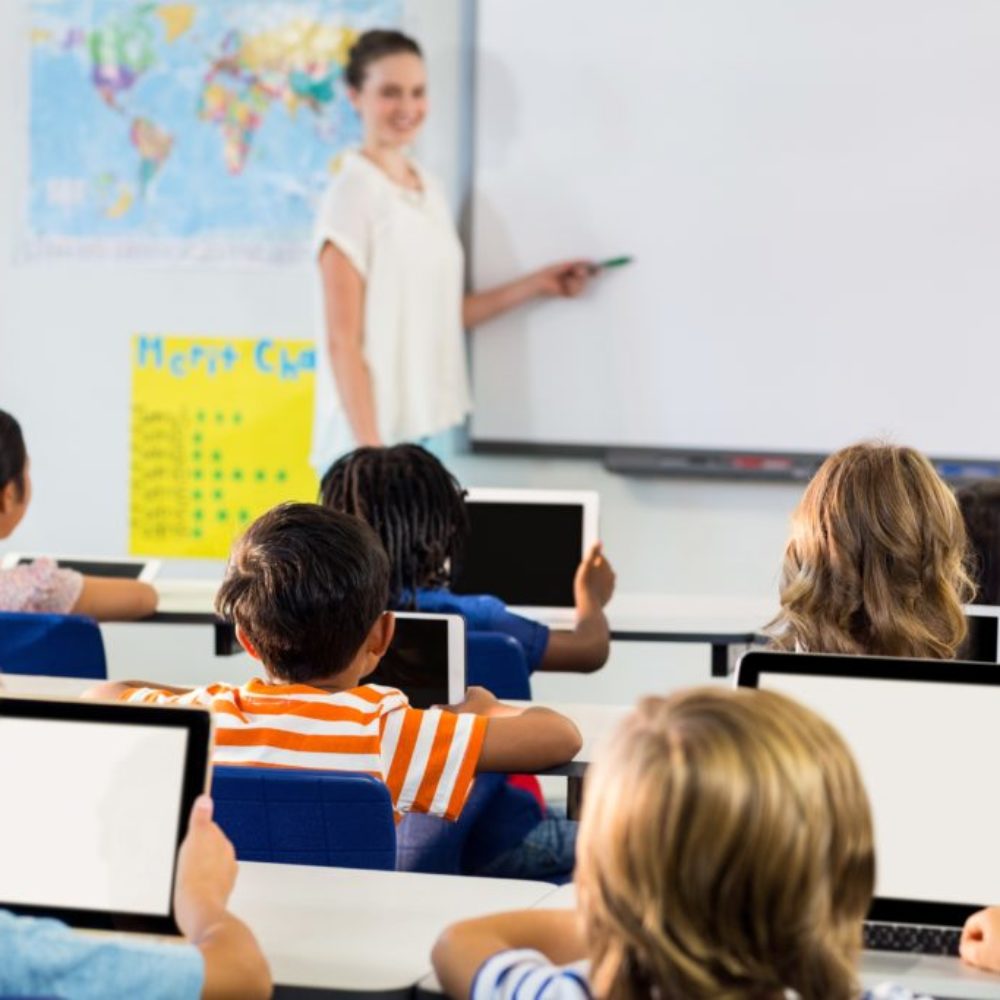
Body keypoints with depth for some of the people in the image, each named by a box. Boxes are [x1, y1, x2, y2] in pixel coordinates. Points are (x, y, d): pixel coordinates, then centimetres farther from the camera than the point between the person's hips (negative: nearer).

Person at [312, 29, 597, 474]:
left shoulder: (430, 191, 12)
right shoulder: (352, 194, -10)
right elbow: (342, 340, -13)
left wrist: (536, 285, 13)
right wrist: (371, 452, -17)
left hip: (430, 431, 7)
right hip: (375, 437, -7)